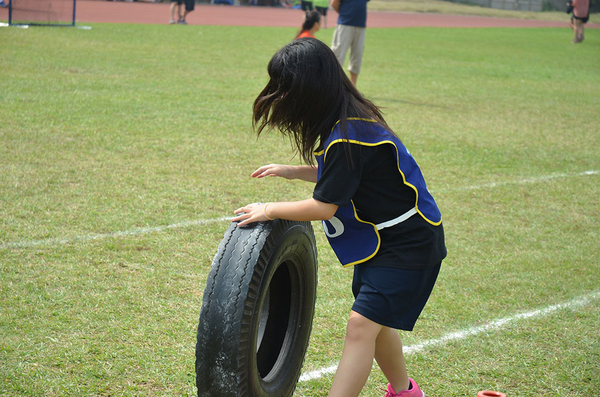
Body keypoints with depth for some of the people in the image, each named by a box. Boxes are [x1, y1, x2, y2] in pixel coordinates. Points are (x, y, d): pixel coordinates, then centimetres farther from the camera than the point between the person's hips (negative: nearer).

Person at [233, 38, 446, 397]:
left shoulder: (348, 138, -28)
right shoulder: (349, 119, 2)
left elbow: (324, 206, -23)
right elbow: (338, 174, 18)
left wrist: (269, 210, -14)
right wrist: (291, 172, 10)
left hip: (409, 245, -10)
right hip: (382, 236, 10)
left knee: (362, 325, -16)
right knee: (375, 319, 22)